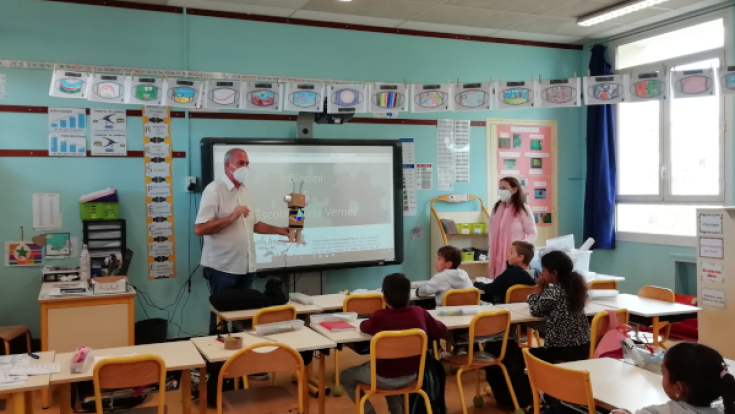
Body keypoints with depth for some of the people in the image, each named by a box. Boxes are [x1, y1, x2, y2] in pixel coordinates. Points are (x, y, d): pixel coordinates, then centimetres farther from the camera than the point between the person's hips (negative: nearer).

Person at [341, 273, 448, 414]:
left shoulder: (380, 316, -20)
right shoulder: (419, 313, -11)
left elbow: (363, 327, 2)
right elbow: (442, 331, 5)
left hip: (384, 378, -5)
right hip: (411, 376, 5)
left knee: (346, 376, 20)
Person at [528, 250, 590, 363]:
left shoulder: (552, 291, -15)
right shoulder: (574, 286, 8)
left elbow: (536, 311, -3)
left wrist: (531, 296, 9)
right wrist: (544, 288, 12)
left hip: (563, 350, -8)